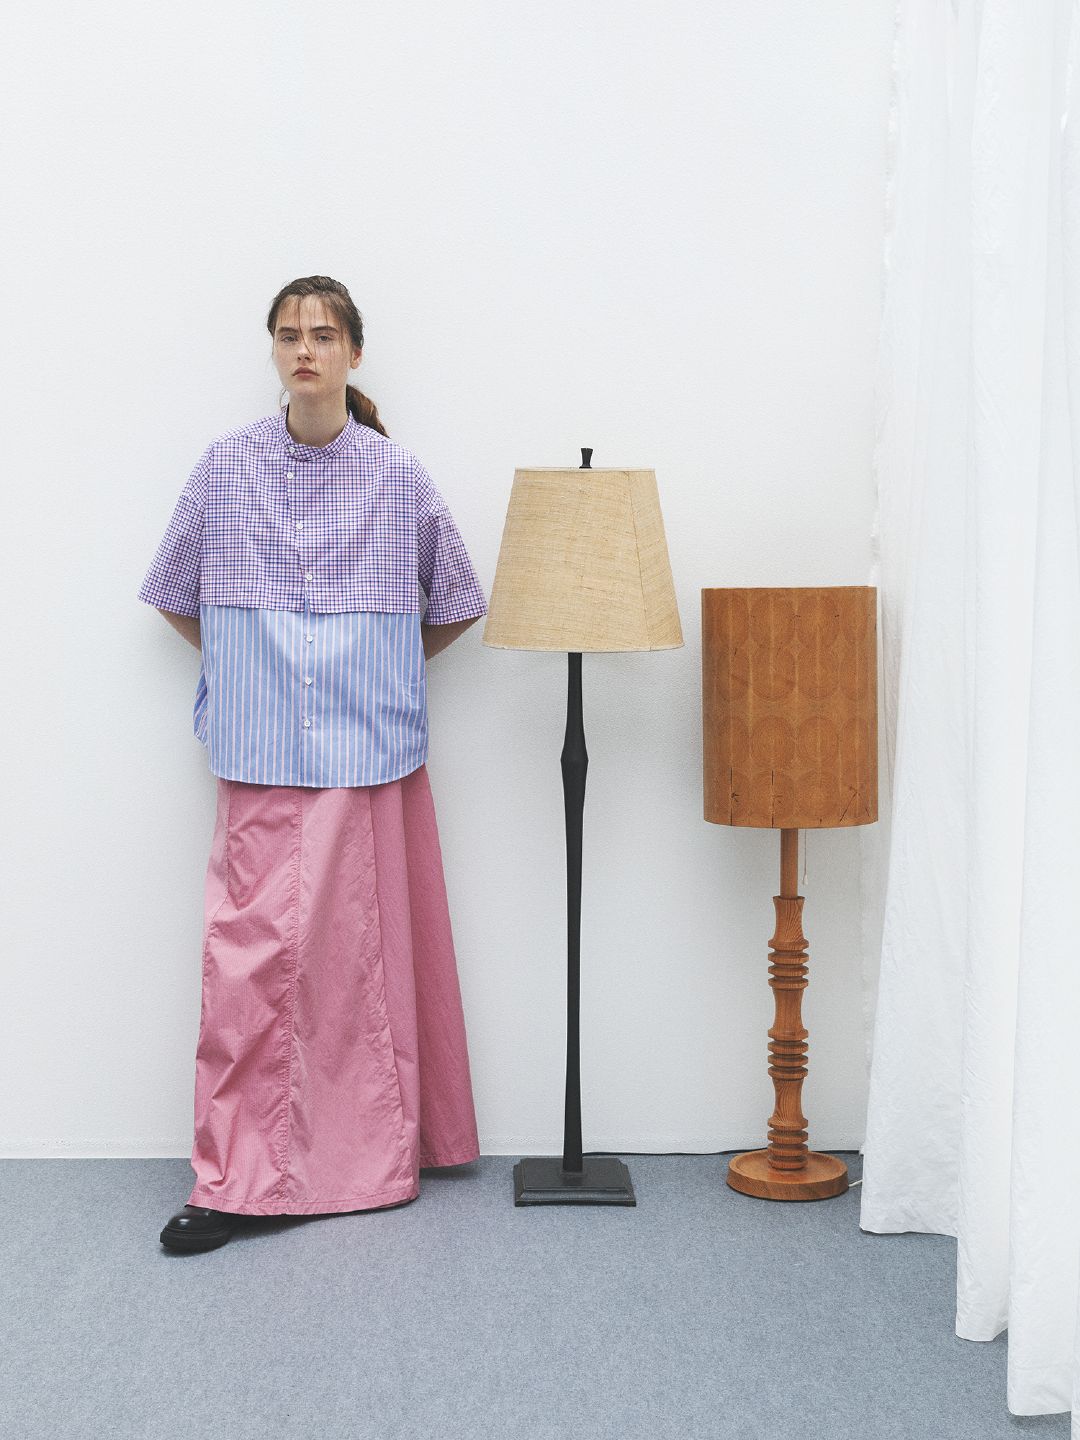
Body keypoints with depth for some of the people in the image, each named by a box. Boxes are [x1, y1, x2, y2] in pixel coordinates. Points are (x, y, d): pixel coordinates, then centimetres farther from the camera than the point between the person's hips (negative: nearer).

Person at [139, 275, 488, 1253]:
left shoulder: (399, 476, 2)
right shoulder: (227, 467, 3)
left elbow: (458, 606, 13)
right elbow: (173, 595, 15)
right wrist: (246, 665, 12)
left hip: (369, 754, 0)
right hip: (260, 757, 0)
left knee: (362, 953, 4)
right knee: (247, 955, -3)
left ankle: (371, 1160, 19)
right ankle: (237, 1180, 5)